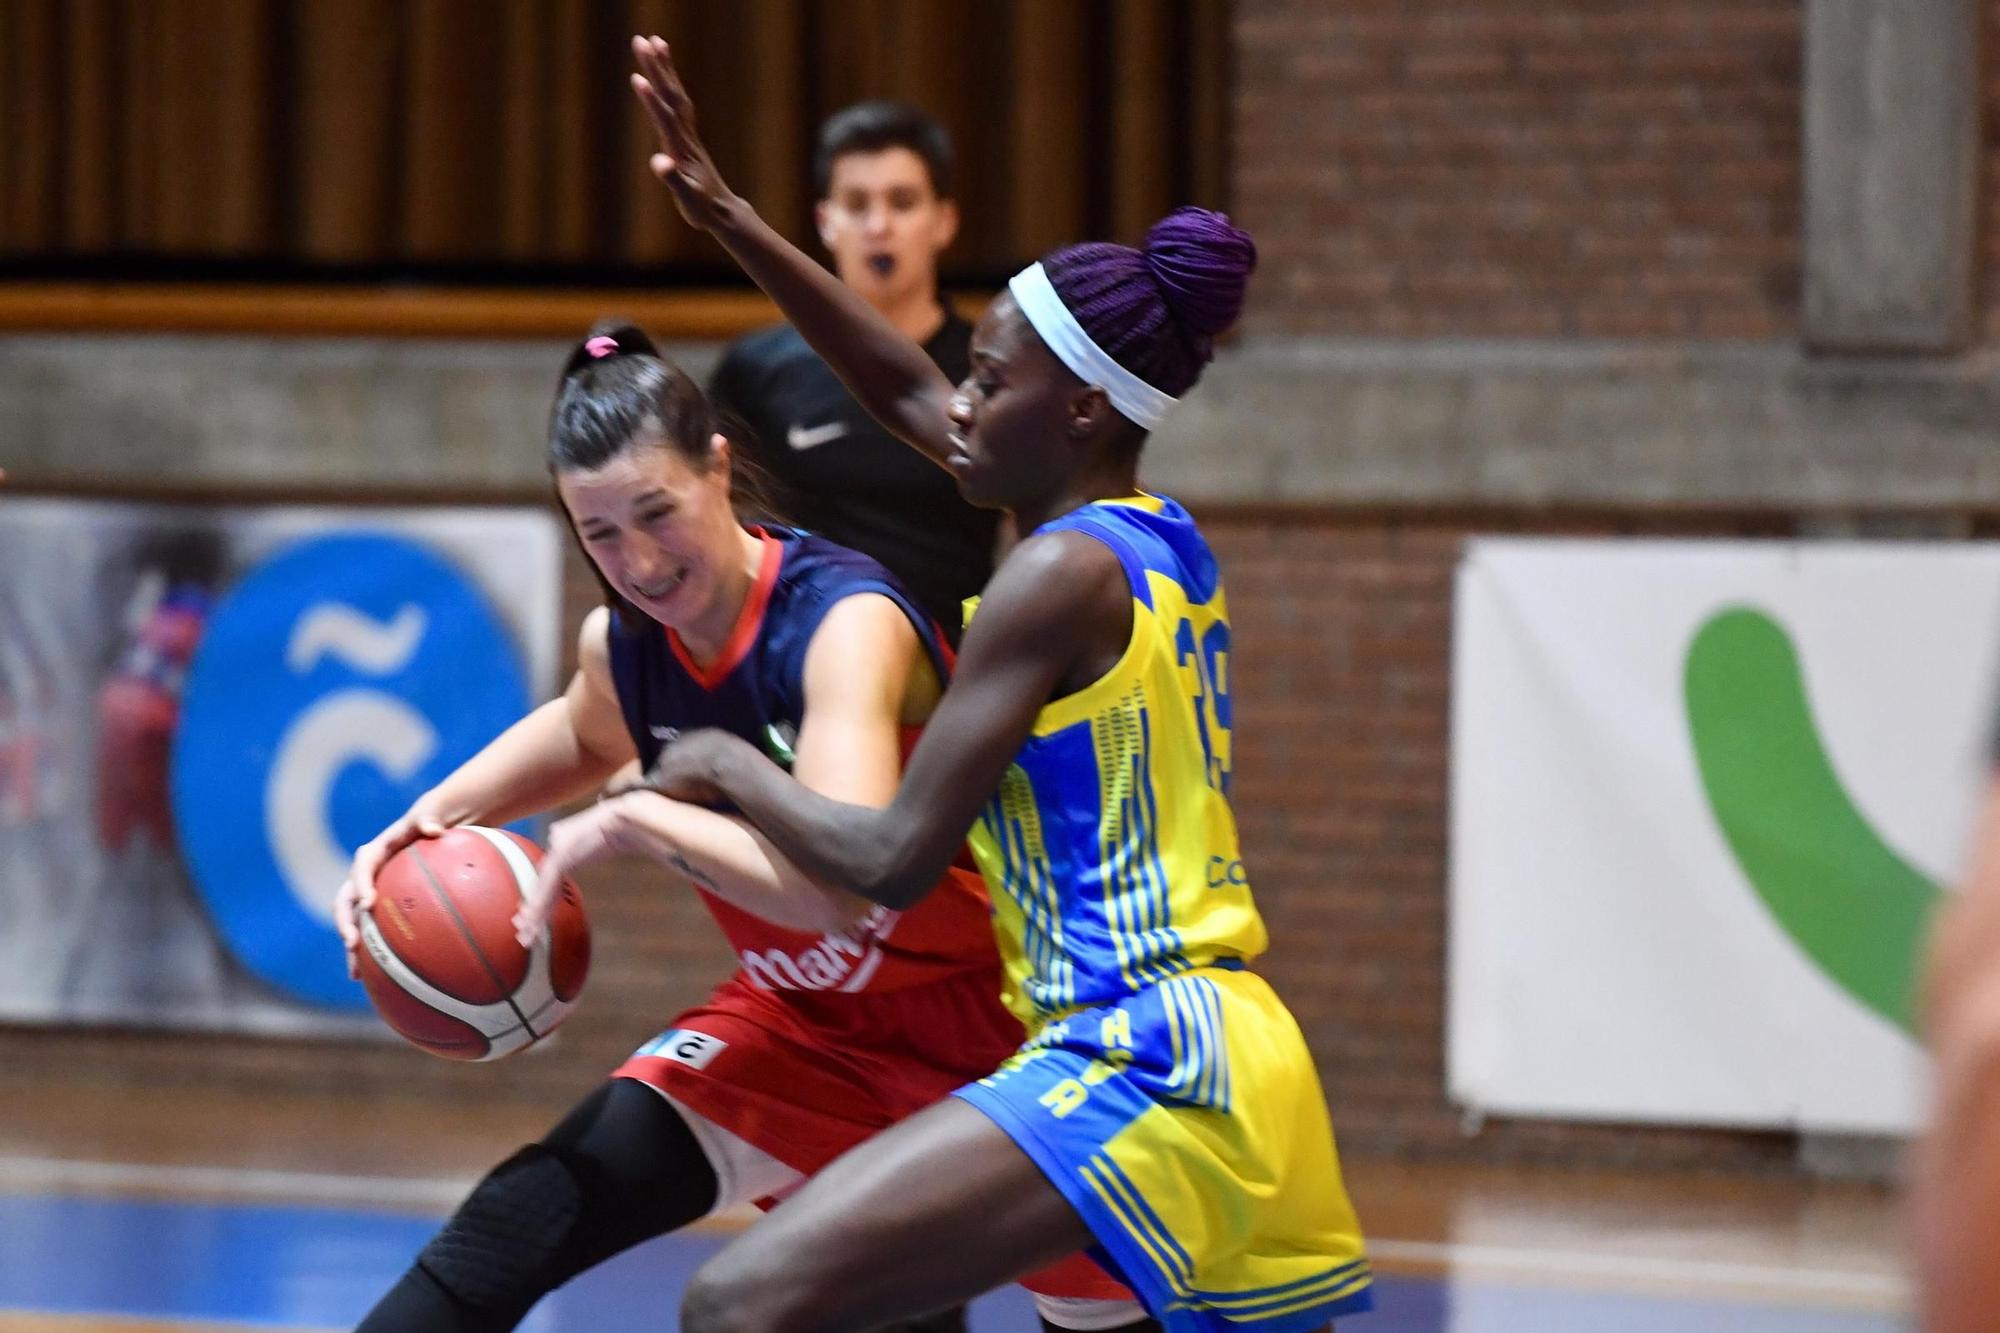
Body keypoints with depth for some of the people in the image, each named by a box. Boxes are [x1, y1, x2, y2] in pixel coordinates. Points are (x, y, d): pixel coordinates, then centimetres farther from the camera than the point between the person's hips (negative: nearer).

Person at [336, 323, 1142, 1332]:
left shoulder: (848, 623, -28)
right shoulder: (621, 644, -8)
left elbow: (841, 886, -43)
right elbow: (586, 736, 21)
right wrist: (431, 820, 3)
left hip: (985, 1022, -5)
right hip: (803, 1023, 5)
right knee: (517, 1230, -13)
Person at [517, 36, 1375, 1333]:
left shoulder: (1063, 575, -11)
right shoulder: (1165, 546, 15)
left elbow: (893, 862, -14)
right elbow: (909, 396, 27)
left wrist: (724, 765, 3)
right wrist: (732, 224, 25)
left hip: (1134, 1065, -10)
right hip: (1244, 1065, 10)